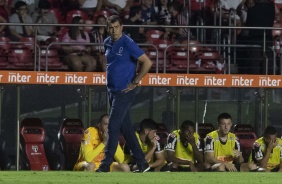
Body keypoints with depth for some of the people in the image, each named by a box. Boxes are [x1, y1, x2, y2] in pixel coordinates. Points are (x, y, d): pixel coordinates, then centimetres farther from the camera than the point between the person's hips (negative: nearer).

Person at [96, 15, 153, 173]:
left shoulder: (128, 44, -14)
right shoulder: (108, 43, 10)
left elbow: (147, 62, -17)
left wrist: (135, 82, -14)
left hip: (124, 92, -8)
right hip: (112, 91, 8)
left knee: (113, 127, -10)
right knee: (126, 128, 10)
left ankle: (106, 165, -8)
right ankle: (142, 163, 16)